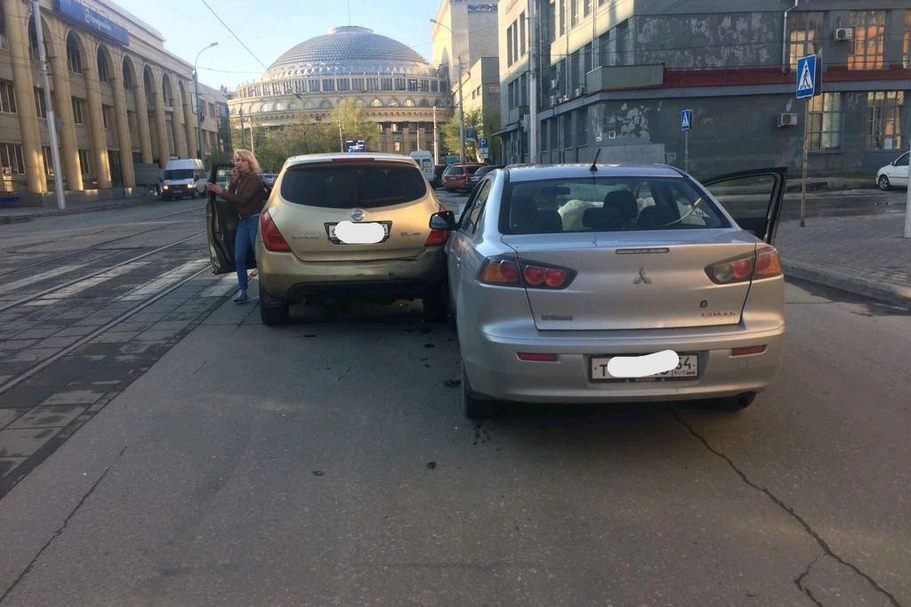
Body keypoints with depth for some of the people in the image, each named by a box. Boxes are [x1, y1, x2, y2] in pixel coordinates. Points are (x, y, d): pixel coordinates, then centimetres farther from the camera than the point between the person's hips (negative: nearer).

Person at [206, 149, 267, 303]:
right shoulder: (238, 179, 14)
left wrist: (221, 191, -18)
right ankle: (242, 290, 7)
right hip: (242, 221, 8)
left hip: (254, 220, -8)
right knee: (239, 257, 2)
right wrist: (233, 182, -6)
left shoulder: (253, 179, -11)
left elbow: (241, 199, -19)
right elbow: (231, 197, 6)